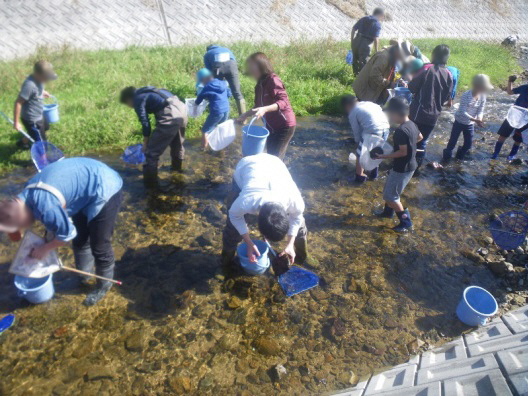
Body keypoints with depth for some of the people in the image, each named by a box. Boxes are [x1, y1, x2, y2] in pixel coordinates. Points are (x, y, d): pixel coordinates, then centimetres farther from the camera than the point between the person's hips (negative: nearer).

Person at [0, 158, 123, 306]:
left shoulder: (46, 207, -30)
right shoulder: (28, 194, -1)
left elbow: (67, 233, -14)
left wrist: (45, 248, 2)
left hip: (105, 190, -9)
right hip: (88, 187, 10)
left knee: (99, 246, 4)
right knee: (80, 239, 22)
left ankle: (104, 285, 28)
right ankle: (83, 275, 45)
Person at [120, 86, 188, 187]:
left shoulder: (137, 100, 4)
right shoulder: (146, 92, 29)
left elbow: (145, 122, 1)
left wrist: (145, 142, 14)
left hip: (170, 116, -9)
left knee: (152, 151, 3)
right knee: (177, 143, 33)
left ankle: (150, 182, 12)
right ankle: (177, 167, 56)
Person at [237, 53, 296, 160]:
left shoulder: (273, 80, -18)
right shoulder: (260, 85, 7)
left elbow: (283, 101, -29)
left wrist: (265, 109, -41)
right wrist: (245, 115, 6)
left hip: (284, 126, -8)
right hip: (271, 126, 8)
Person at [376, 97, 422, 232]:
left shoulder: (401, 131, -28)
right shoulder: (411, 124, 2)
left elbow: (403, 152, -26)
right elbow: (419, 137, 20)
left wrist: (384, 156, -20)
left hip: (402, 169, -10)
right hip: (409, 166, 10)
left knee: (390, 196, 3)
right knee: (389, 189, 25)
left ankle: (406, 223, 11)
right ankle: (388, 212, 44)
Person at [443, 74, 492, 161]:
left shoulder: (482, 96, -9)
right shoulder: (466, 96, -26)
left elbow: (480, 111, -6)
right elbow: (462, 112, -28)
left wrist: (479, 119, -27)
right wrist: (475, 120, -37)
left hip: (470, 124, 5)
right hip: (459, 122, -5)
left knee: (468, 144, 10)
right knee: (452, 142, 5)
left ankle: (459, 157, 34)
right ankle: (447, 157, 27)